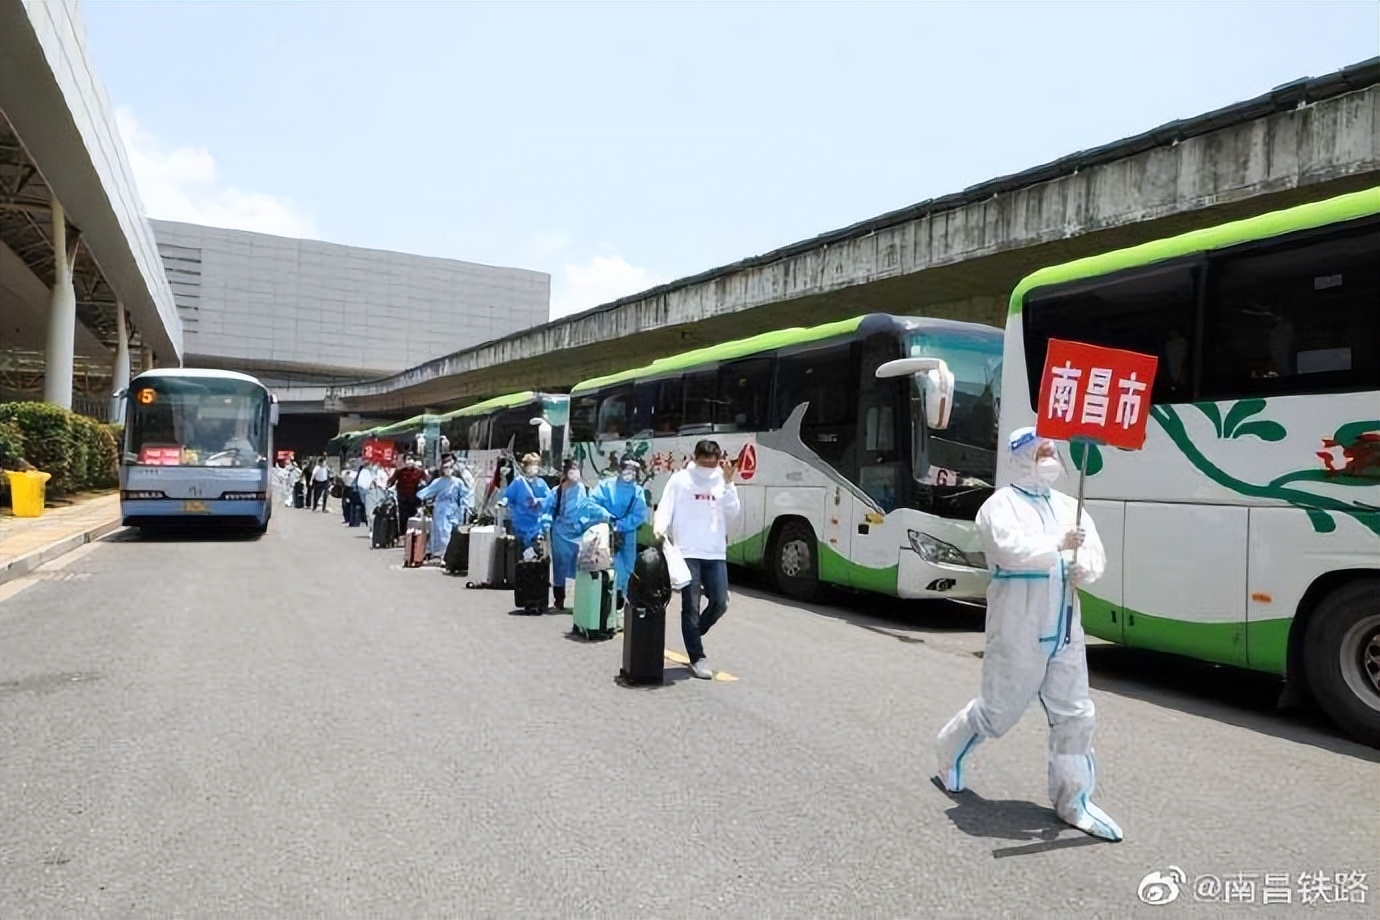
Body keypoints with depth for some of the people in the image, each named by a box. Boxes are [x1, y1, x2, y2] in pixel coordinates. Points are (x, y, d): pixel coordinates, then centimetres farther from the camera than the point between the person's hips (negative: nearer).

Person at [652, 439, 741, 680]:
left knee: (720, 603, 1)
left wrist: (728, 483, -10)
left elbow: (732, 512, 0)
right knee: (691, 606, 0)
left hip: (716, 553, 4)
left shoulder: (722, 482, 10)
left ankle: (693, 634, 28)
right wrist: (659, 527, -23)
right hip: (687, 552, -3)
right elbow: (666, 508, -4)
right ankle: (698, 658, 9)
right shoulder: (680, 480, 1)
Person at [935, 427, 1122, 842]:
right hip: (1017, 631, -6)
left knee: (1075, 715, 7)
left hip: (1065, 630, 6)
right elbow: (1011, 550, -23)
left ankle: (1074, 800, 19)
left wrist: (1084, 568, -14)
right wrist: (1059, 545, -30)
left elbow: (1095, 555, 8)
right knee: (999, 709, 6)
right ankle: (951, 750, 33)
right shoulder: (1001, 505, -7)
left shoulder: (1069, 506, 14)